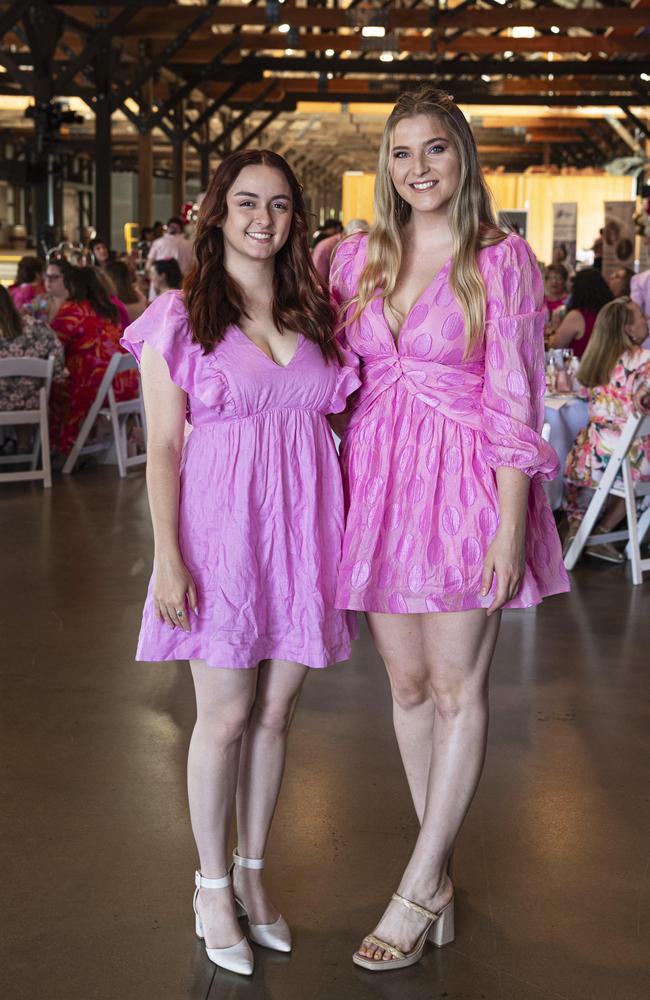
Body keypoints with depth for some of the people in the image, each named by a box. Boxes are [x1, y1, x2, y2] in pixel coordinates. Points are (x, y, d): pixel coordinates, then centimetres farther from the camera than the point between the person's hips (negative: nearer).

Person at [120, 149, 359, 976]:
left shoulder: (314, 312, 10)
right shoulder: (179, 319, -3)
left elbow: (334, 419, 13)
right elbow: (163, 447, -5)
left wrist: (342, 533, 5)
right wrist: (167, 557, -11)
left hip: (303, 526, 4)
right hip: (222, 528, -4)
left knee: (275, 714, 11)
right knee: (225, 717, 3)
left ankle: (252, 874, 27)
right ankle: (212, 887, 21)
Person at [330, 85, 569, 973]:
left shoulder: (502, 260, -5)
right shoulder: (358, 257, 8)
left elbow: (516, 401, -9)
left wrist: (510, 527, -13)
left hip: (464, 482, -5)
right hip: (380, 481, 5)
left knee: (458, 688, 2)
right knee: (407, 684, 10)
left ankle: (418, 890, 12)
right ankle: (440, 874, 25)